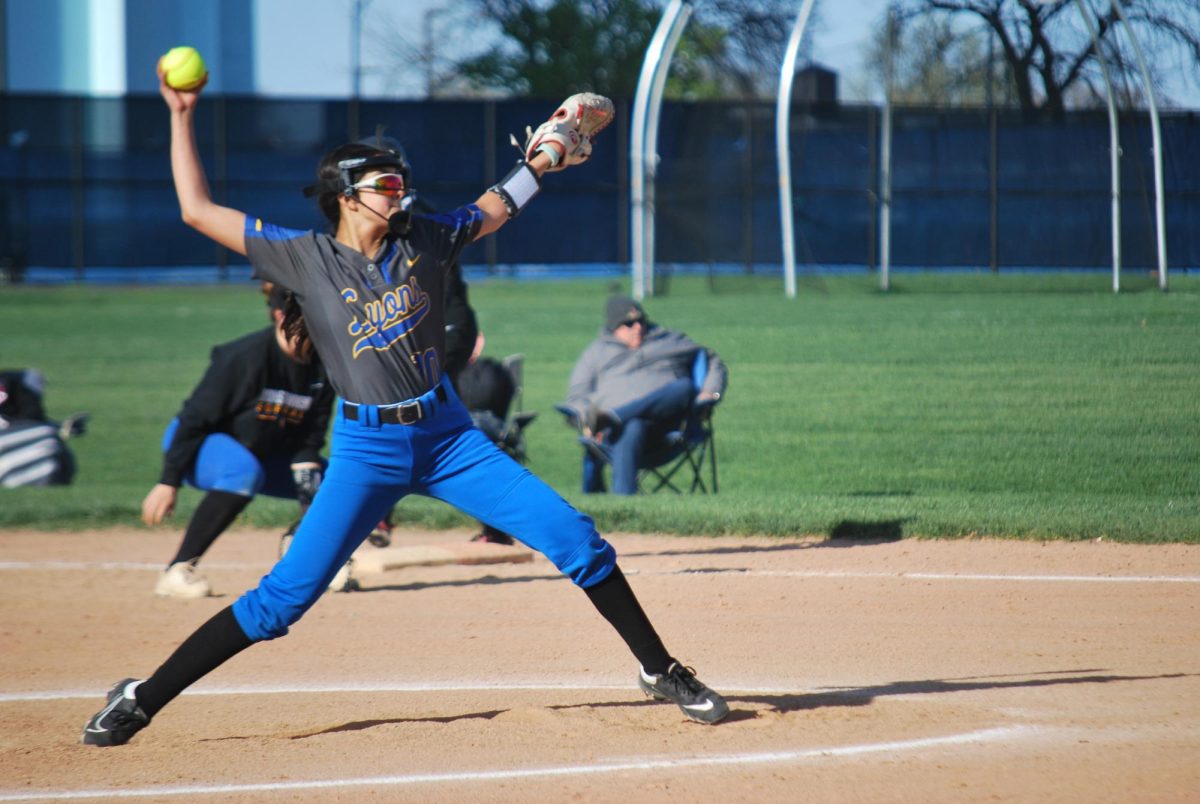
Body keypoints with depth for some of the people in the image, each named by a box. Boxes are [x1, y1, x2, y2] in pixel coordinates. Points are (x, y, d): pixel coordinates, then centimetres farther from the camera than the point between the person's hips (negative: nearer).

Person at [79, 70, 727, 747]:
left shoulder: (423, 240, 6)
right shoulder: (307, 258, -2)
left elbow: (491, 211, 27)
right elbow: (198, 210, -1)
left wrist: (541, 160, 15)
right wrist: (183, 118, 0)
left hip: (449, 436, 3)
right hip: (366, 449, -3)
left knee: (576, 539, -6)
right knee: (286, 596, -9)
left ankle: (660, 671, 9)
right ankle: (141, 701, 1)